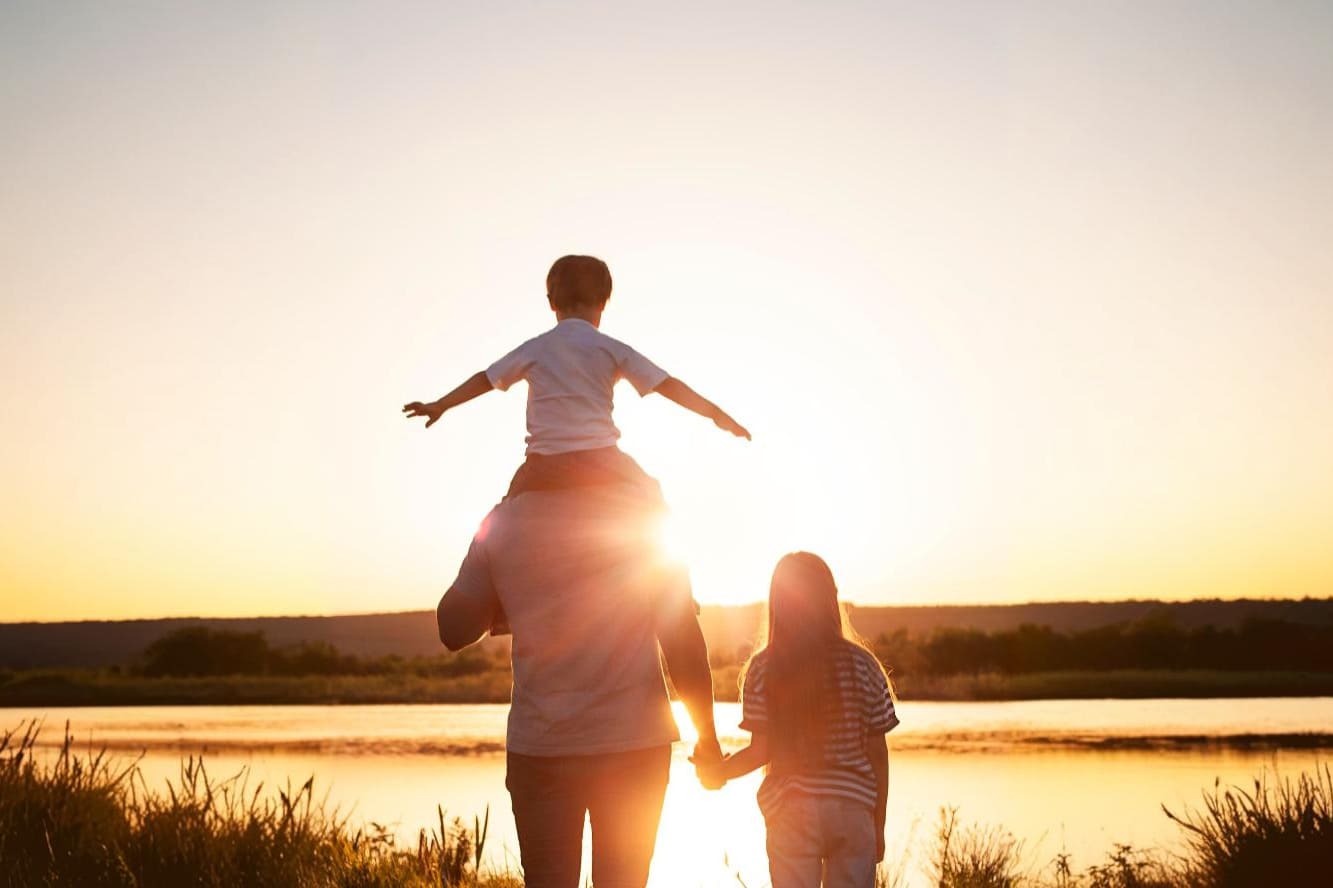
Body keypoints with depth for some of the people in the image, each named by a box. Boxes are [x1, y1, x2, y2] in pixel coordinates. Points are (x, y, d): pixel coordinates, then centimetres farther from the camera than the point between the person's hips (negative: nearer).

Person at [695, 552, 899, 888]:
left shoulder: (764, 668, -3)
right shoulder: (862, 664, 2)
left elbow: (761, 752, -6)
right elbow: (877, 752, 4)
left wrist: (717, 772, 12)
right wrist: (879, 825, 13)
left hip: (791, 810, -1)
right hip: (853, 808, 1)